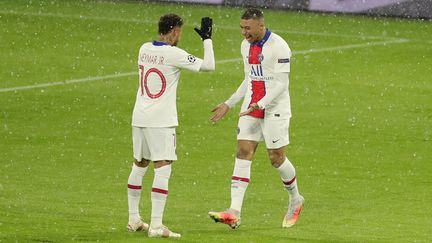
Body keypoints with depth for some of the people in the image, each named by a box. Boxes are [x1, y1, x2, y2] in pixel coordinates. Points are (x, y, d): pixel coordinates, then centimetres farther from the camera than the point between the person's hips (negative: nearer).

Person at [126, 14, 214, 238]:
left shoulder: (144, 49, 7)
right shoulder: (173, 54, -13)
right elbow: (208, 66, -9)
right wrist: (207, 39, 3)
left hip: (139, 118, 7)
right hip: (161, 121, -7)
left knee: (139, 165, 18)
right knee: (163, 169, -7)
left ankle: (133, 219, 26)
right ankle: (156, 225, -13)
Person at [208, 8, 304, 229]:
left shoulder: (278, 46, -14)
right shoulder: (246, 45, 10)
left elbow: (281, 84, -17)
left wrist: (259, 105, -26)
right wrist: (228, 104, 17)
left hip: (274, 109, -6)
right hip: (251, 108, 6)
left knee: (276, 158, -1)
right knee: (243, 154, -5)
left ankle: (295, 201, 27)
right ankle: (234, 213, -13)